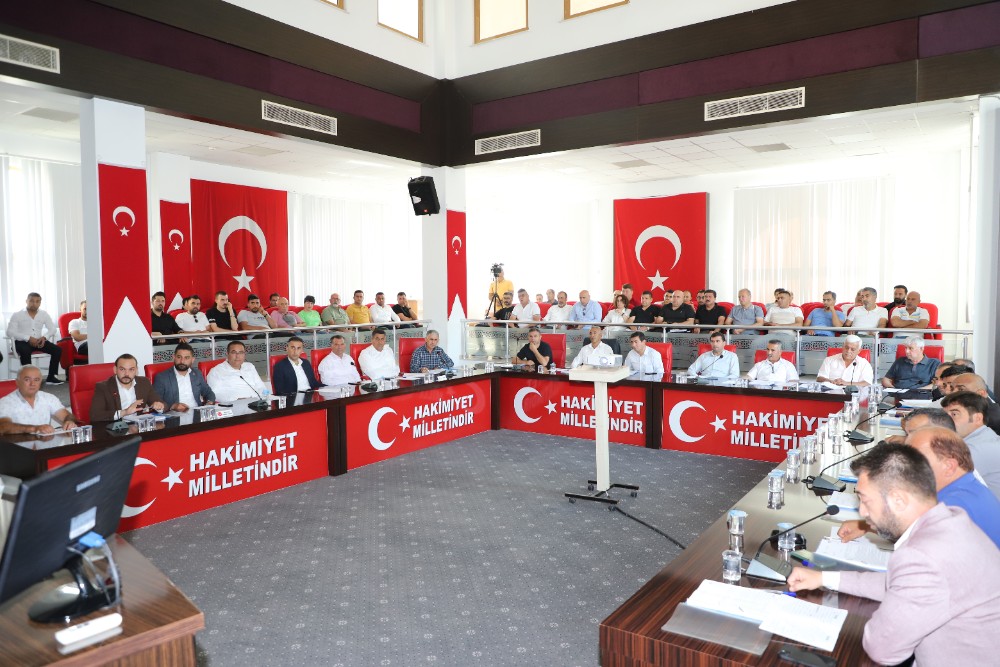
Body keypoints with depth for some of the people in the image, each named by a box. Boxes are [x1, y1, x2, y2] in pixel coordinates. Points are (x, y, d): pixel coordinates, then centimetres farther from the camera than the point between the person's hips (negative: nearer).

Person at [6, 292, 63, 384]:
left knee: (57, 349, -18)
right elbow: (10, 332, -11)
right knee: (25, 351, -38)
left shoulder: (44, 314, 9)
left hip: (38, 341, 4)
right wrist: (28, 338, -23)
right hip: (22, 342, -4)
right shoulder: (17, 315, -2)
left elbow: (52, 329, 11)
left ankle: (51, 377, -13)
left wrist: (44, 337, -12)